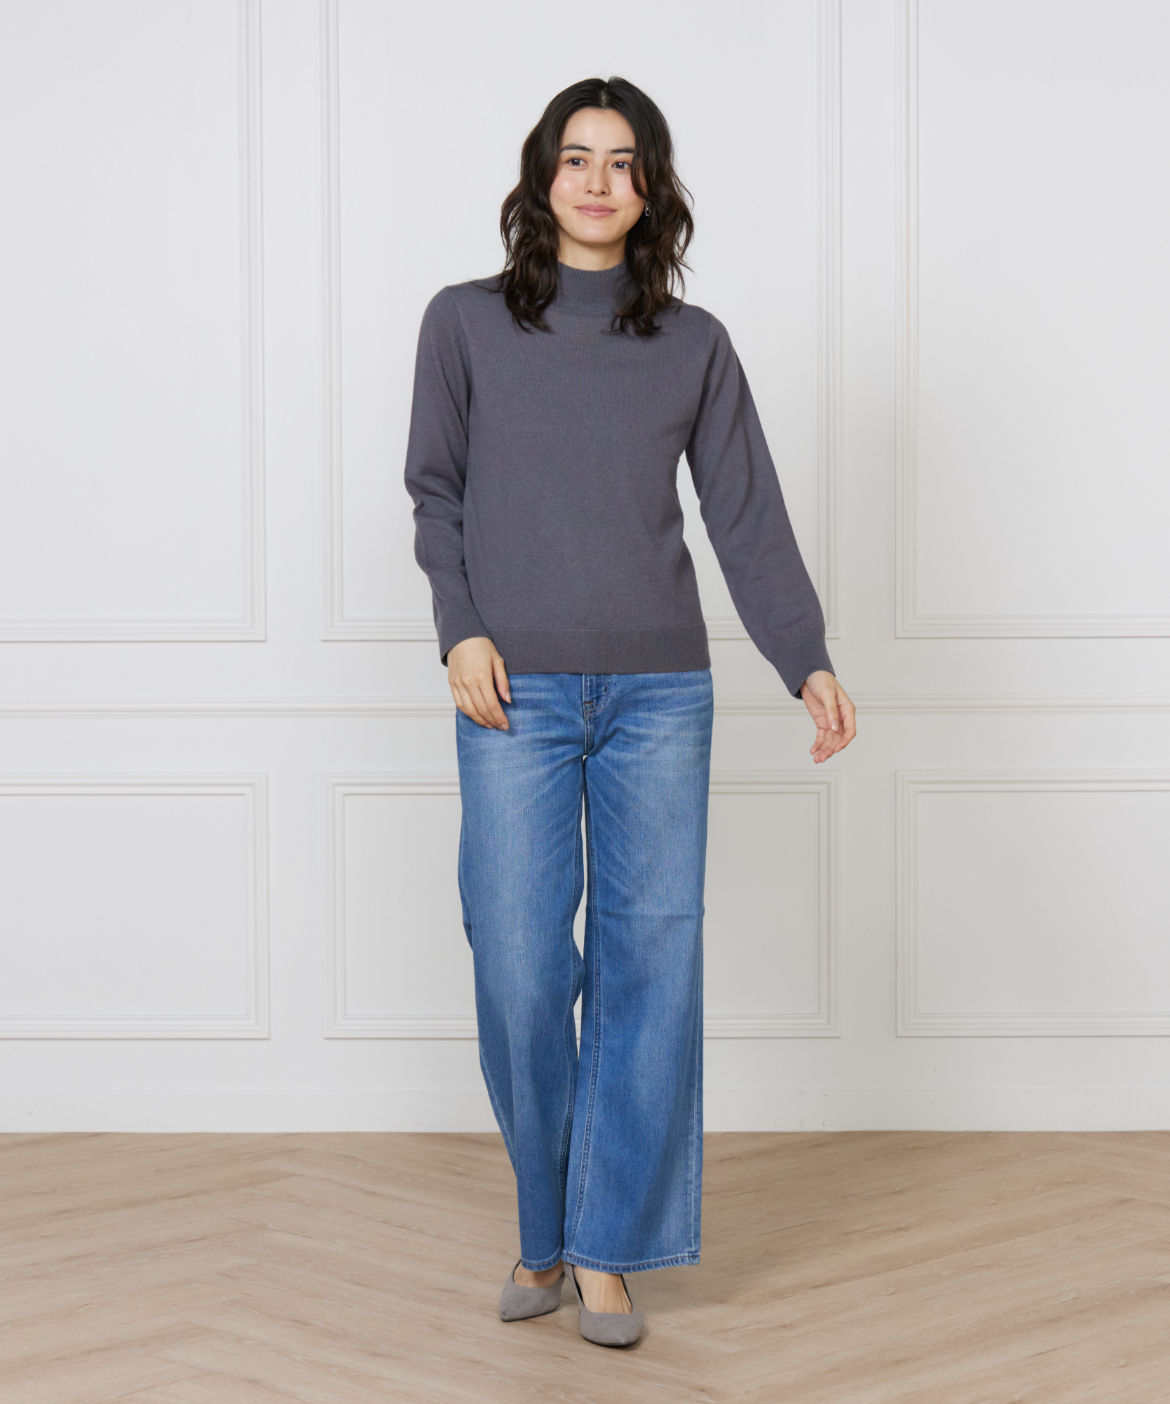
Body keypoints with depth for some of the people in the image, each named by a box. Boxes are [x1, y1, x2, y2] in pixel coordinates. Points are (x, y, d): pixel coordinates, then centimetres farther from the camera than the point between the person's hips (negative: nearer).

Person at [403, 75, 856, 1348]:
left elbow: (749, 517, 6)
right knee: (518, 967, -3)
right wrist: (461, 628, -4)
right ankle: (544, 1230, 17)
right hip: (518, 694, -1)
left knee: (649, 963, -1)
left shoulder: (695, 346, 10)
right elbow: (436, 491, 10)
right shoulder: (467, 323, 8)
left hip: (658, 692, 1)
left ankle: (607, 1250, 11)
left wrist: (807, 661, -5)